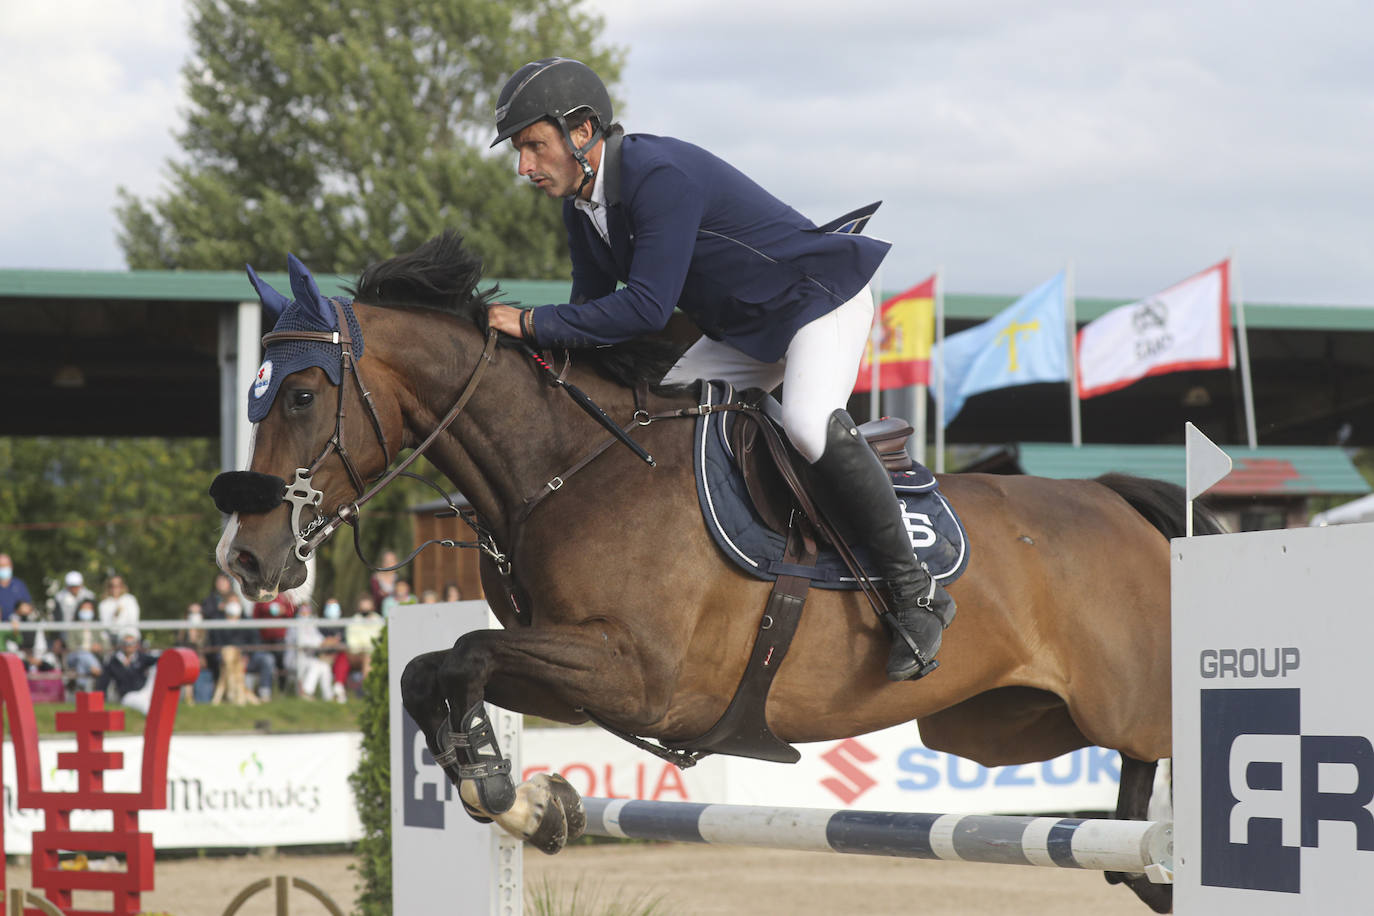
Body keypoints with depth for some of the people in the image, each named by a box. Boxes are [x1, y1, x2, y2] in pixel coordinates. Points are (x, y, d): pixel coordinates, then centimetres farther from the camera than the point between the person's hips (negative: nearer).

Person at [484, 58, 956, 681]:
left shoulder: (661, 175, -30)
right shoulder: (581, 205, 0)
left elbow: (646, 308, -35)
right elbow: (592, 308, 8)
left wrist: (532, 324, -31)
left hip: (819, 299, -10)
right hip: (741, 331, 10)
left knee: (808, 423, -33)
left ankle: (914, 589, -21)